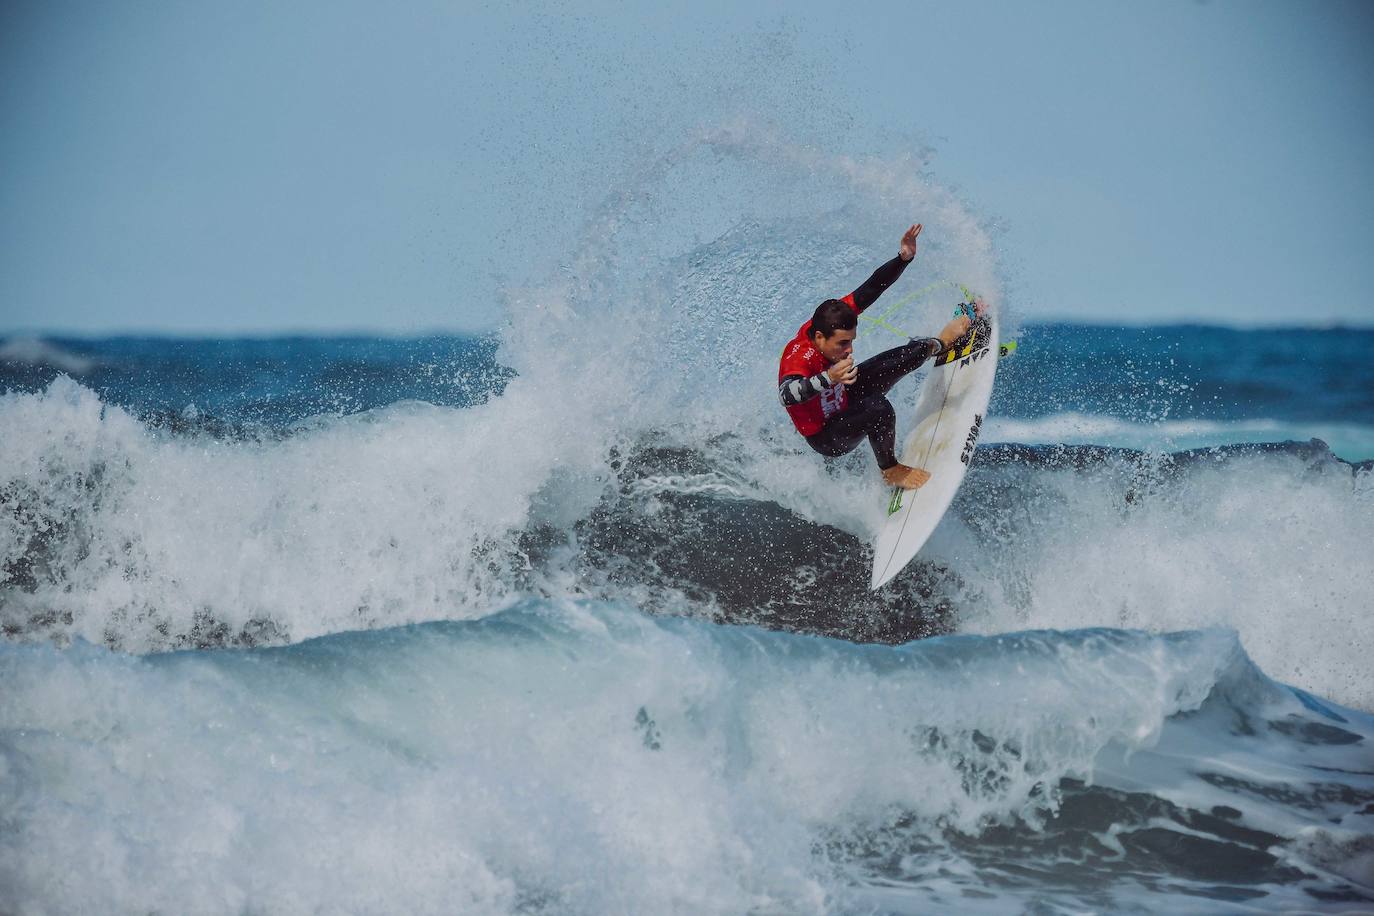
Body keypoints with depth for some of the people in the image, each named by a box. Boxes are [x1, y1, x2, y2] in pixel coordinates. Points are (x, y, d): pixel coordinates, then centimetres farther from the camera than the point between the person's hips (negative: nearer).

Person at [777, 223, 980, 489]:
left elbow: (873, 287, -15)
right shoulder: (798, 359, -41)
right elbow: (788, 395, -63)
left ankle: (938, 344, 39)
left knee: (904, 358, 4)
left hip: (843, 399, 8)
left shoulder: (831, 319, -21)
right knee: (879, 410, -34)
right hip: (827, 440, -8)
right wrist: (828, 378, -78)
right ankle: (890, 471, -6)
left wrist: (904, 258, -28)